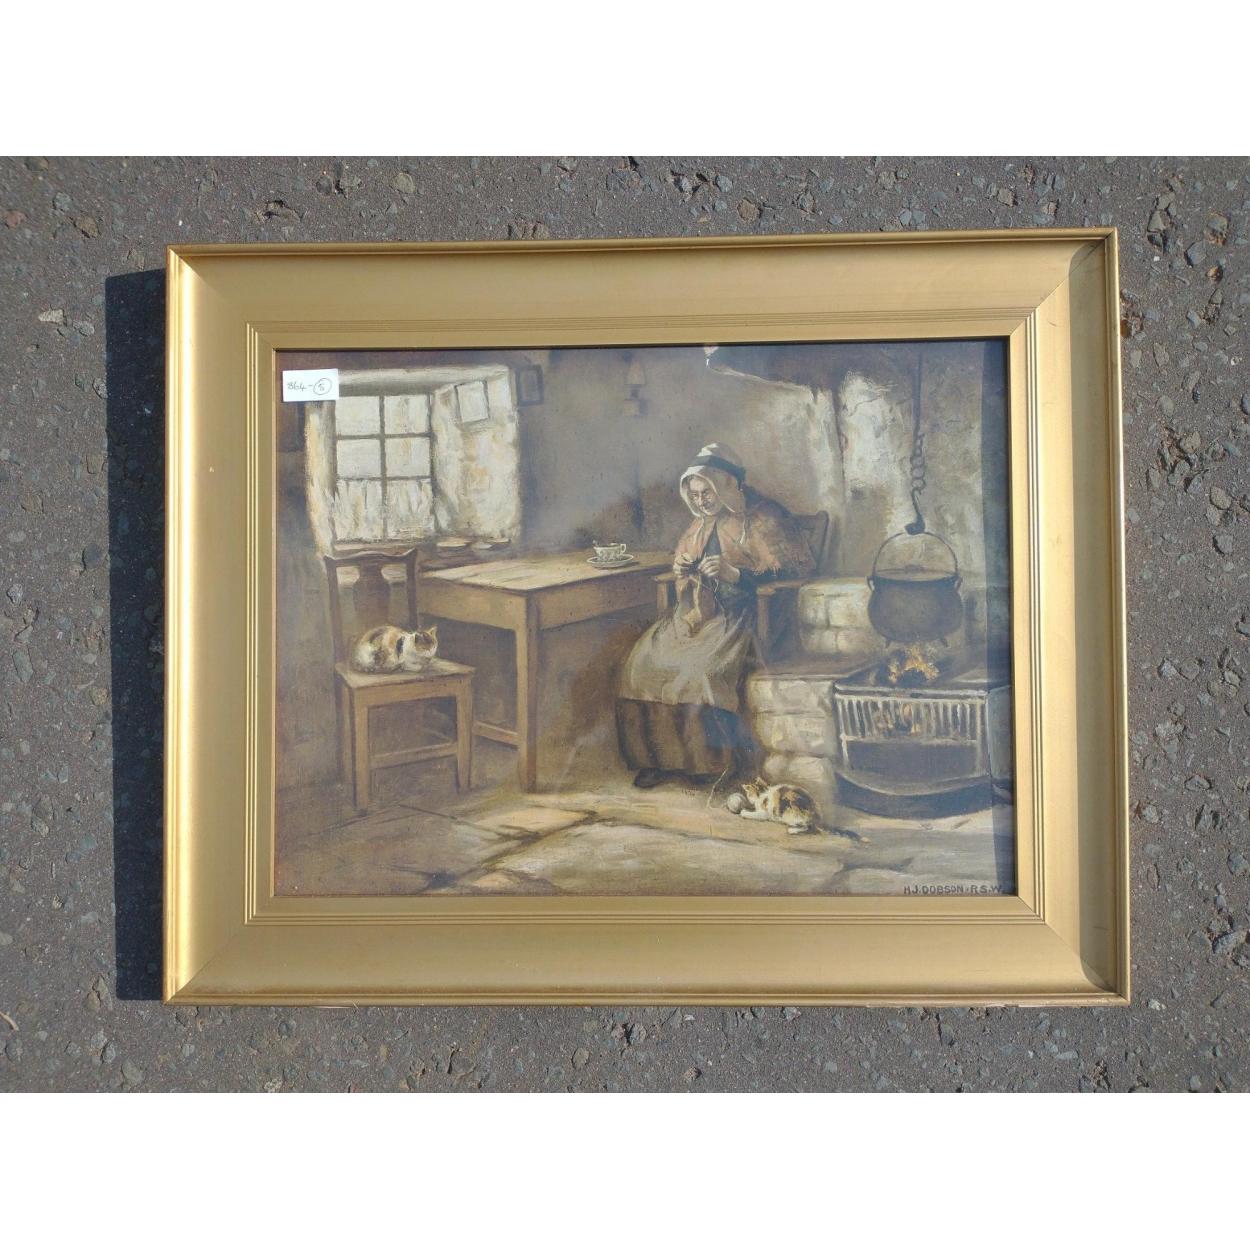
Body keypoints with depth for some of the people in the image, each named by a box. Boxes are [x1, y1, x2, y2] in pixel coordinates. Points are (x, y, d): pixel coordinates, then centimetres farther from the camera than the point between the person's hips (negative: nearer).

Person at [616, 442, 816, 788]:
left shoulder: (763, 518, -7)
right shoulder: (704, 521, 16)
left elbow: (796, 567, -15)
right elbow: (683, 557, 32)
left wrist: (736, 573, -22)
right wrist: (681, 568, 5)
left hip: (740, 617, -7)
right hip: (698, 613, 7)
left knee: (701, 668, -34)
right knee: (643, 660, -16)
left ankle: (712, 760, -15)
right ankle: (660, 756, -8)